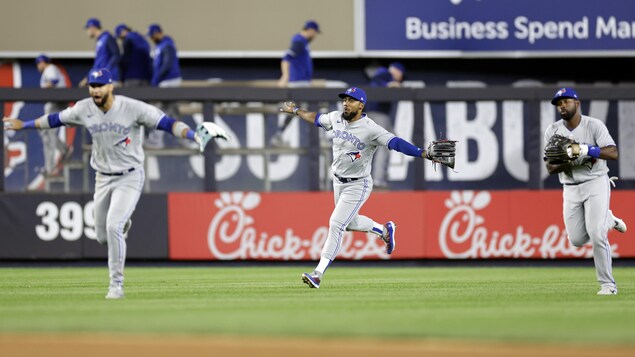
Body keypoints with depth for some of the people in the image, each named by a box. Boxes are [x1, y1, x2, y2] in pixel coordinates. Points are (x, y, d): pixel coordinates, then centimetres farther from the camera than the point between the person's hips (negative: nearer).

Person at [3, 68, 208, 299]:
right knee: (103, 236, 10)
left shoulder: (133, 108, -19)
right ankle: (122, 225, 49)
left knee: (113, 226, -23)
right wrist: (23, 125, 22)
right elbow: (55, 120, 12)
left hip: (130, 178, -5)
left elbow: (166, 123, -24)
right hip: (103, 179, 5)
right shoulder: (84, 110, -5)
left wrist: (195, 136, -40)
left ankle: (116, 284, -11)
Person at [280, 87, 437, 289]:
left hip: (358, 186, -8)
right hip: (338, 182, 8)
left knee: (336, 224, -14)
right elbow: (316, 119, 18)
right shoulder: (336, 118, -4)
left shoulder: (370, 129, -24)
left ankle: (318, 273, -13)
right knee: (350, 223, 23)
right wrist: (295, 111, 31)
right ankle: (384, 230, 50)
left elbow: (395, 142, -33)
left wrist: (424, 154, -44)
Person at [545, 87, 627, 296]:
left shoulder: (594, 125, -8)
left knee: (597, 235, -18)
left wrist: (589, 150, -32)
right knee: (577, 240, 2)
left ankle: (608, 284, -8)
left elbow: (613, 153, -18)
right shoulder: (552, 132, 1)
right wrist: (570, 163, -20)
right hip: (571, 189, 4)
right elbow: (550, 168, -1)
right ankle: (608, 220, 31)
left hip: (596, 183, -4)